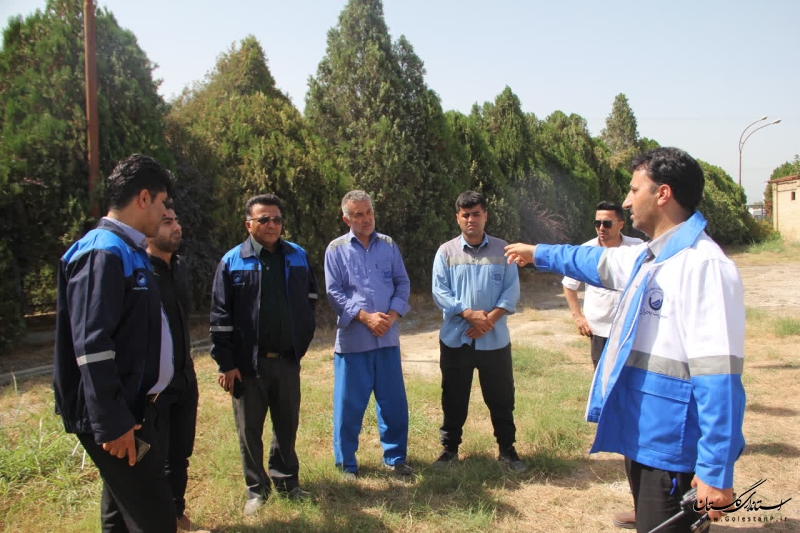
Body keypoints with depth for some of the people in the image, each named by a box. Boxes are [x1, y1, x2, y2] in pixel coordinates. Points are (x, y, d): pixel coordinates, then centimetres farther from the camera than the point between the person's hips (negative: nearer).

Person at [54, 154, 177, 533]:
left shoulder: (131, 252, 12)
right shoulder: (103, 253, -18)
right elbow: (92, 346, -23)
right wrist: (111, 424, -22)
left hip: (137, 408, 10)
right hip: (118, 418, -10)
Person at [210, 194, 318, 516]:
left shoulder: (298, 257, 3)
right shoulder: (232, 262, -6)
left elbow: (310, 297, 16)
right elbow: (220, 317, -7)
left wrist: (303, 338, 10)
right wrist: (225, 363, -9)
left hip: (287, 359, 3)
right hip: (248, 362, -2)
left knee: (287, 425, 15)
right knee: (250, 430, 10)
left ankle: (286, 480, 34)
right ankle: (256, 489, 27)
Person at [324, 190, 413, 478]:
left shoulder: (389, 245, 7)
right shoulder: (336, 249, -1)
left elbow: (403, 283, 7)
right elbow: (334, 292, -5)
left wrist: (392, 315, -9)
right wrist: (365, 316, -14)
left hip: (387, 337, 3)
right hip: (352, 338, -3)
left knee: (394, 401, 10)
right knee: (349, 404, 6)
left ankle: (395, 457, 28)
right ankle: (346, 463, 23)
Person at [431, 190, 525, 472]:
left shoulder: (502, 249, 2)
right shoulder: (446, 252, 0)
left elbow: (512, 291, -3)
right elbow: (439, 293, -6)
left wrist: (489, 319, -16)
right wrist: (470, 314, -17)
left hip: (495, 340, 0)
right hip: (455, 339, 0)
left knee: (501, 398, 10)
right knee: (453, 399, 12)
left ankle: (507, 450, 26)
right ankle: (449, 448, 27)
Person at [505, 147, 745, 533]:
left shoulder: (703, 264, -21)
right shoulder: (649, 257, 9)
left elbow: (719, 375, -25)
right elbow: (597, 263, 29)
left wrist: (716, 472, -24)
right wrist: (538, 253, 41)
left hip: (672, 449, -10)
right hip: (641, 437, 10)